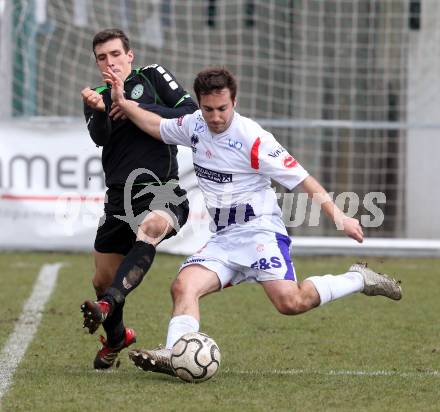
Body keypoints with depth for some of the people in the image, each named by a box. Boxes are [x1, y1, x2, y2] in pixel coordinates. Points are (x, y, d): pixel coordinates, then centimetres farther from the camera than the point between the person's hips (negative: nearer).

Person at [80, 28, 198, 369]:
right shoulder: (99, 97, 14)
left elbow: (191, 112, -5)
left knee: (151, 227, -39)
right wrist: (99, 110, -27)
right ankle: (116, 337, 38)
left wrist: (140, 109, -12)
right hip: (121, 197, 5)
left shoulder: (152, 77, 7)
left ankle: (107, 305, -54)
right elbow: (100, 137, -6)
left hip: (163, 191, -5)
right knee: (102, 280, 8)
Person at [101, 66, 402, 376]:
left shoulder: (252, 138, -16)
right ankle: (173, 355, -31)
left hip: (259, 230, -7)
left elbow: (301, 178, -14)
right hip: (223, 238, 7)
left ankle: (359, 280, -3)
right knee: (184, 286, -18)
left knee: (291, 302, -24)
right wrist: (123, 103, 15)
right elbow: (158, 126, 26)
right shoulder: (195, 125, 5)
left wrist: (338, 216, -20)